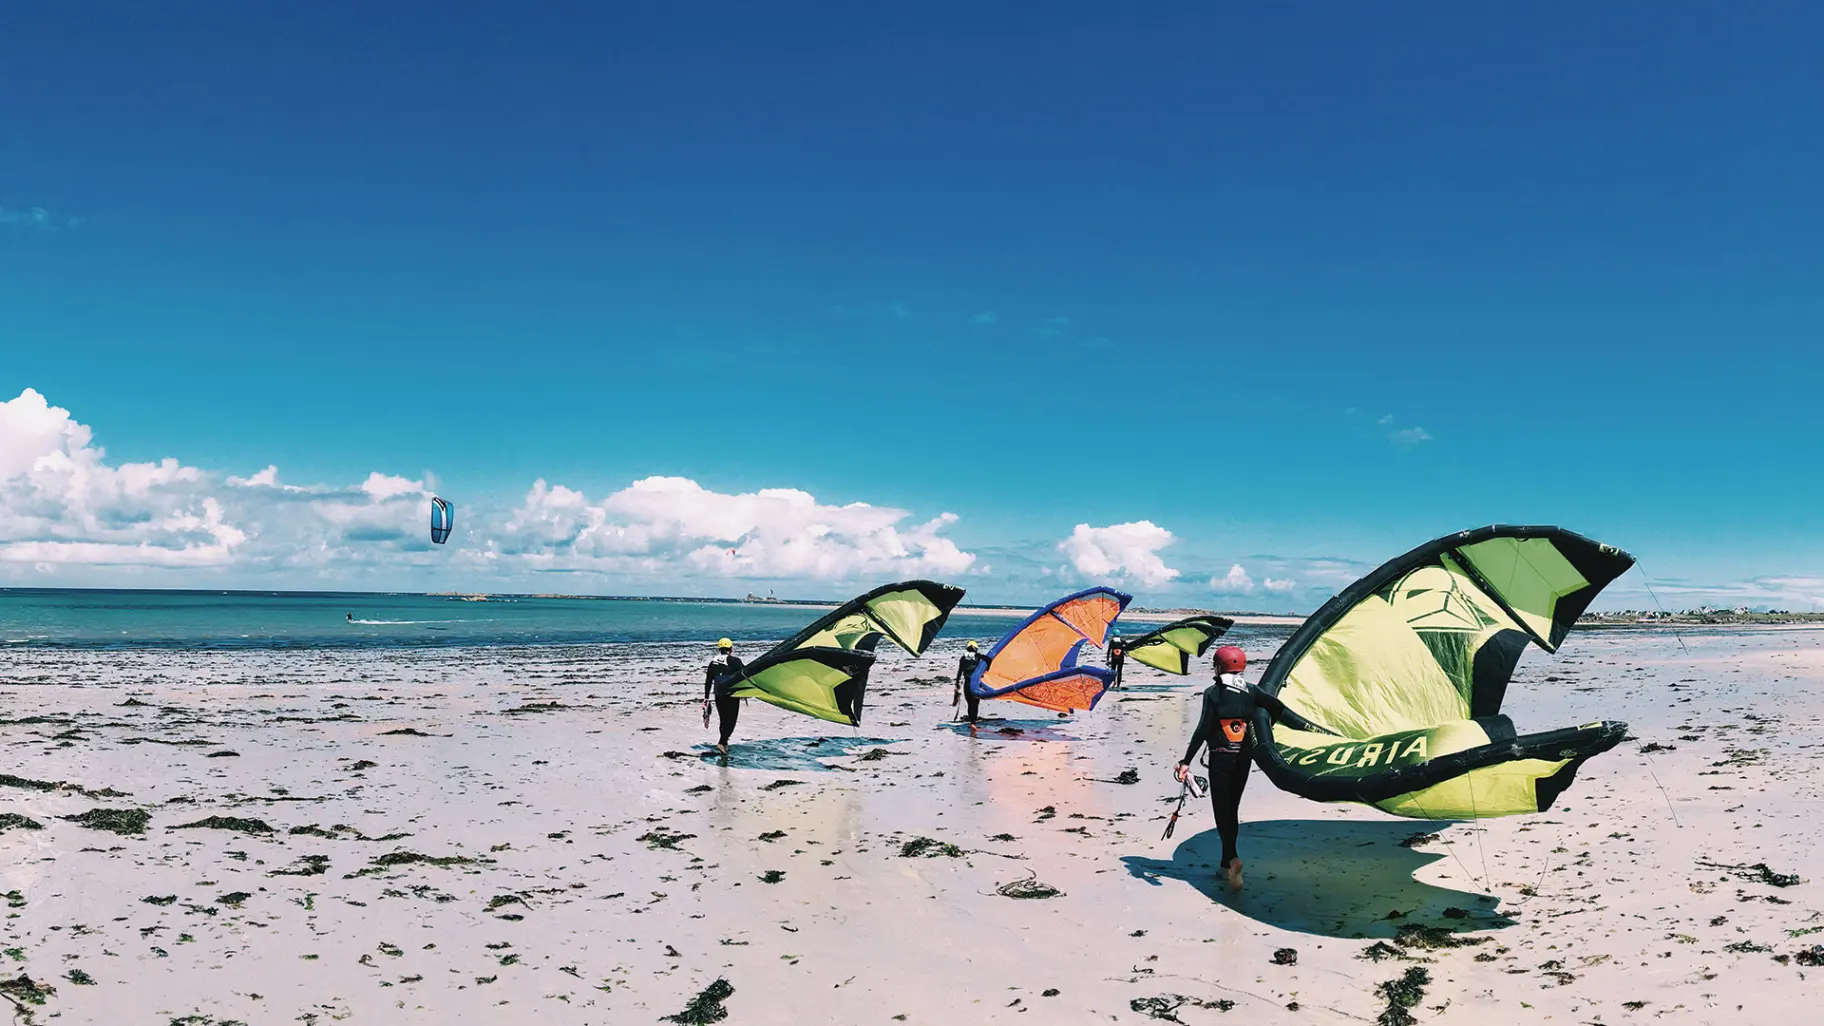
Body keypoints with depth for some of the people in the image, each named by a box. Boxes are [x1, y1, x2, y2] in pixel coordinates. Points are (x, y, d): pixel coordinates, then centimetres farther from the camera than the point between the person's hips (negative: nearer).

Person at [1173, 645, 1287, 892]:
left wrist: (1186, 761, -13)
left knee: (1221, 809, -2)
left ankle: (1232, 857, -24)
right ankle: (1227, 863, 22)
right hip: (1244, 757, 4)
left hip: (1221, 757, -4)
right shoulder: (1251, 691, 3)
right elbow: (1279, 709, -2)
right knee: (1232, 808, 15)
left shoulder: (1213, 693, -8)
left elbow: (1203, 729, -13)